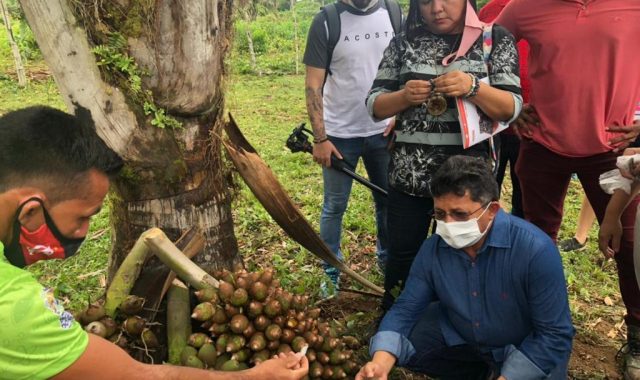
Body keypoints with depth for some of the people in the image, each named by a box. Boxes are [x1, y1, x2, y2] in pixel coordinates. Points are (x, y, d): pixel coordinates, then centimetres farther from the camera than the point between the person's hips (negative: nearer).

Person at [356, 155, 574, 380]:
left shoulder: (536, 250, -30)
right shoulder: (433, 249, -16)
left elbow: (555, 335, -24)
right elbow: (406, 308, -11)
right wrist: (381, 362, -29)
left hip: (526, 349, -3)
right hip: (459, 338, 4)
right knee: (399, 344, -9)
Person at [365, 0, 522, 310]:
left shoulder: (496, 40, 2)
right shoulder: (404, 43, 6)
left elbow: (511, 108, -5)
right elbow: (374, 105, 4)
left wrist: (472, 87, -23)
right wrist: (404, 96, -16)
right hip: (409, 174, 1)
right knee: (401, 254, 10)